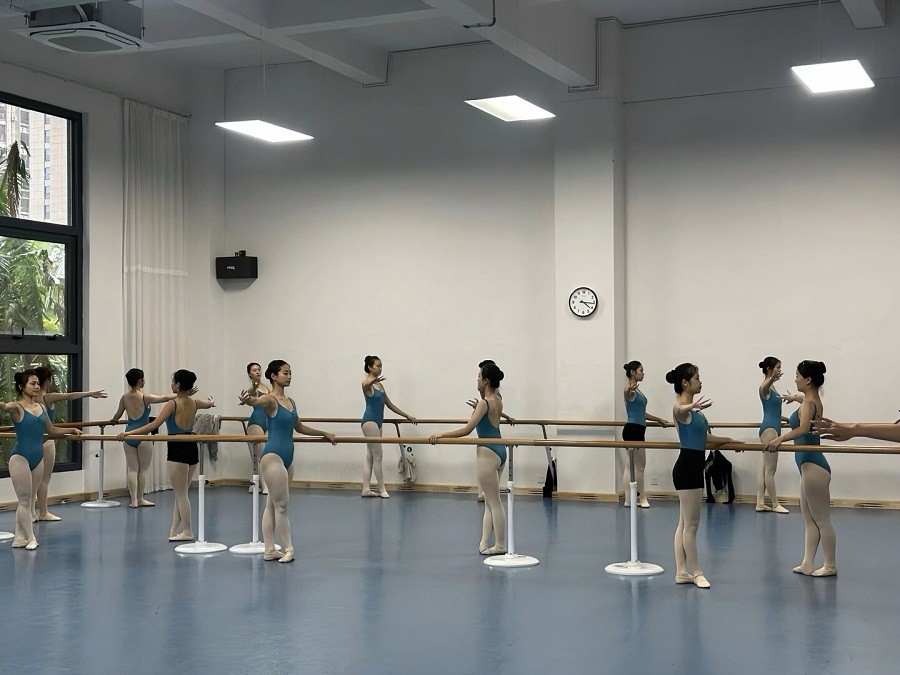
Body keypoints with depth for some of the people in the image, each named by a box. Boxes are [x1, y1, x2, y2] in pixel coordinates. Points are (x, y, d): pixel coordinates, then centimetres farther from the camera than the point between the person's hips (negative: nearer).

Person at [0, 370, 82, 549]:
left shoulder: (41, 407, 9)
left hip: (38, 457, 7)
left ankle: (20, 538, 18)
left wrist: (71, 430, 18)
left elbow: (51, 431, 22)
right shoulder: (17, 407, -10)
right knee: (24, 500, -1)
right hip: (20, 457, -7)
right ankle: (30, 538, 6)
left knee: (30, 499, 10)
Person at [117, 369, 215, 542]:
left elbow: (155, 425, -22)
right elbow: (209, 404, 30)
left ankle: (187, 531, 10)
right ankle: (175, 530, 14)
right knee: (181, 493, 13)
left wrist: (129, 433, -21)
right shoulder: (194, 403, 6)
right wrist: (211, 402, 55)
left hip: (177, 450, -7)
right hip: (191, 448, 7)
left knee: (181, 494, 4)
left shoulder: (173, 404, -14)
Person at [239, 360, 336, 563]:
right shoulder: (270, 399, -10)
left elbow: (300, 427, 28)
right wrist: (248, 400, -59)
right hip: (272, 456, -8)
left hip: (287, 457, 8)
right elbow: (258, 402, -35)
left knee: (272, 505, 11)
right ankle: (288, 549, 1)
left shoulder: (290, 402, 14)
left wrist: (324, 434, 36)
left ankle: (269, 550, 14)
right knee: (281, 505, -4)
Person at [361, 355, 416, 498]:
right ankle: (382, 489, -4)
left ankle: (366, 489, 9)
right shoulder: (367, 383, -10)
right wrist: (373, 381, -62)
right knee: (377, 456, -7)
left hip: (377, 422, 9)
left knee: (370, 457, 7)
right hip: (370, 421, -9)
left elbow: (390, 405, 22)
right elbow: (366, 385, -38)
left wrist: (407, 416, 22)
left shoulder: (379, 385, 16)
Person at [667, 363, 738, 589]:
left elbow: (704, 437, 27)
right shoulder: (681, 407, -15)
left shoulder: (693, 408, 14)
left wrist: (728, 441, 36)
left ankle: (681, 572, 17)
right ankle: (696, 573, 6)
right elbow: (678, 411, -43)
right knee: (691, 524, -2)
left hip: (694, 467, 10)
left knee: (684, 523, 12)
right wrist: (692, 407, -65)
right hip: (687, 467, -10)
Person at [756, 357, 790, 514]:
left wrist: (786, 419, 43)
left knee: (764, 468, 10)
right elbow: (764, 387, -42)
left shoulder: (772, 387, 15)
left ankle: (760, 503, 13)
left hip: (772, 428, 10)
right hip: (769, 429, -10)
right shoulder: (765, 387, -13)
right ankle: (775, 504, 4)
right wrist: (772, 379, -64)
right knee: (770, 469, -2)